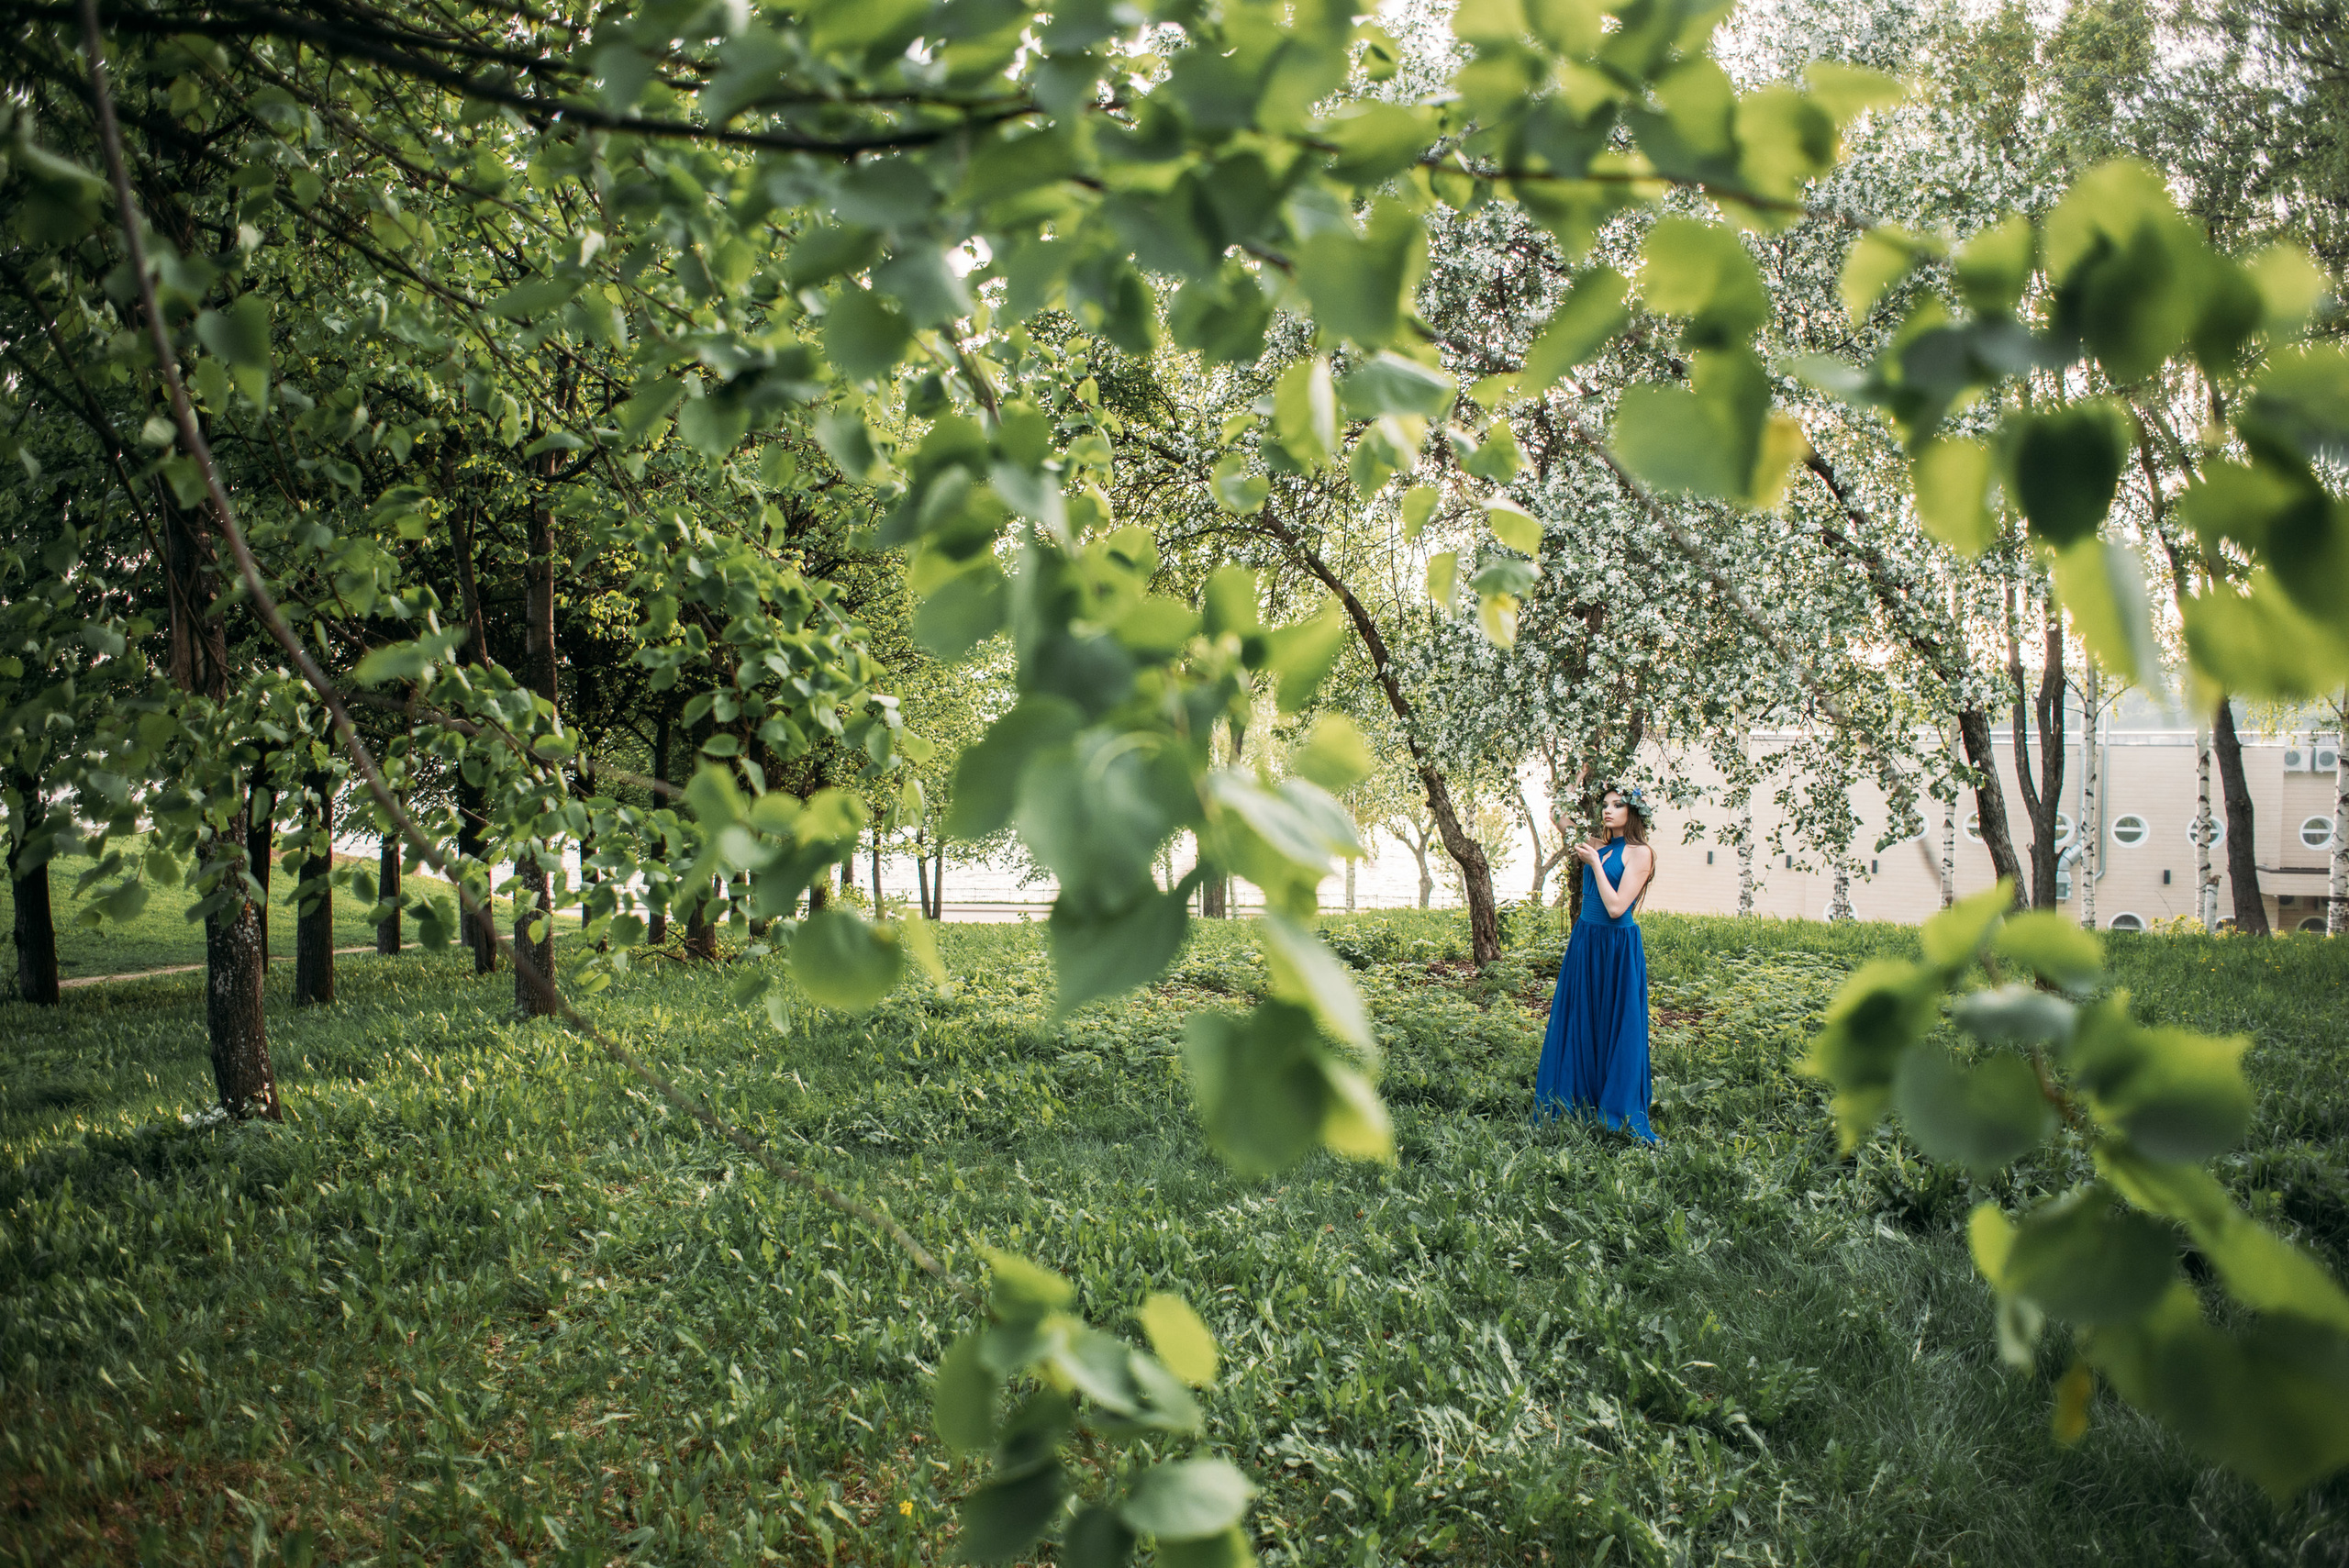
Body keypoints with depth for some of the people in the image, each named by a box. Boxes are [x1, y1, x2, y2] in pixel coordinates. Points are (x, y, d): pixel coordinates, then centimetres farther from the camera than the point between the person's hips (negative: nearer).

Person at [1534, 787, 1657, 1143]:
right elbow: (1560, 818, 21)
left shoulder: (1640, 854, -8)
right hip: (1584, 943, 7)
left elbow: (1616, 907, -16)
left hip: (1618, 948, -7)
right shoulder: (1597, 846, 10)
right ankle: (1577, 1107, 18)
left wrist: (1595, 863, -11)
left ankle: (1617, 1115, 8)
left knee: (1616, 1029, 0)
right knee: (1578, 1023, 9)